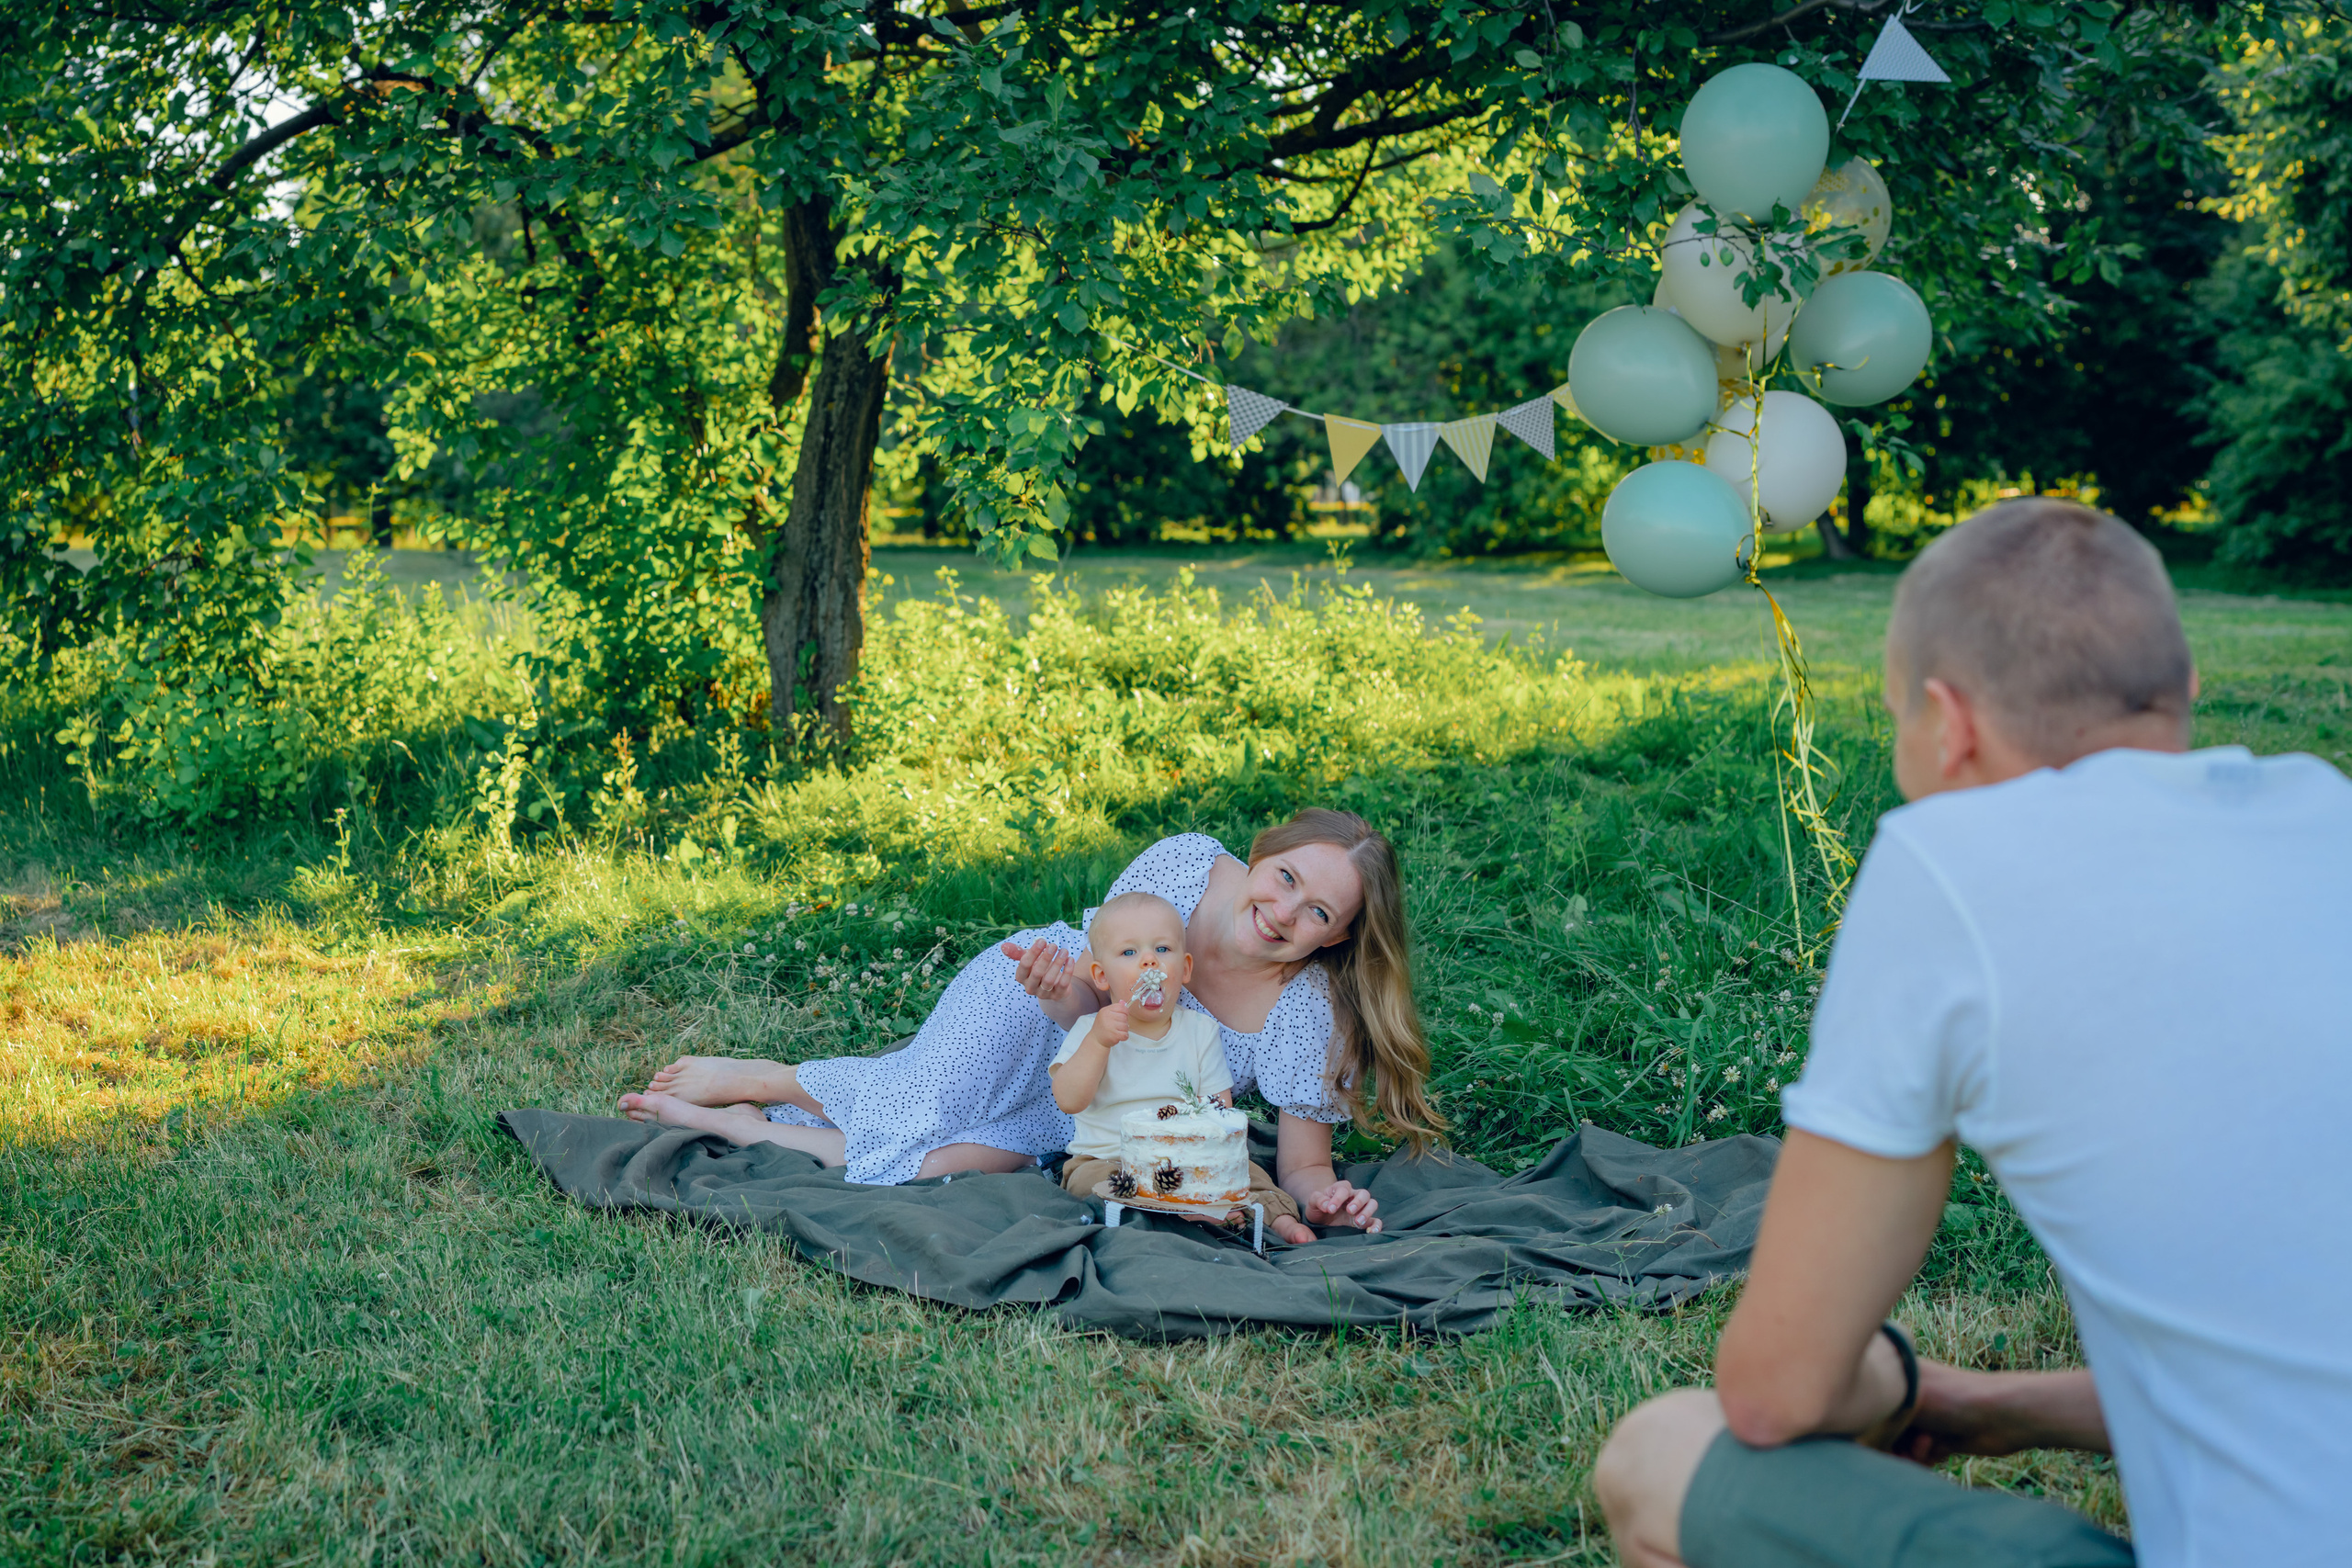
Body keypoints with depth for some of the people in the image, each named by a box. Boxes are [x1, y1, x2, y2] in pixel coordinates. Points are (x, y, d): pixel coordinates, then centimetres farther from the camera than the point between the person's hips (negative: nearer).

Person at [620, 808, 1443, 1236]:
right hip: (1041, 1001, -1)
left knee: (943, 1165, -18)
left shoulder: (1308, 1020, -27)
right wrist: (1065, 990, -41)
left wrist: (1322, 1195, -43)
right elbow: (1096, 978, -18)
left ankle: (735, 1123, 6)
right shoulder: (1184, 864, -27)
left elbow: (1303, 1160, -20)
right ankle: (745, 1075, 12)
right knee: (903, 1118, -20)